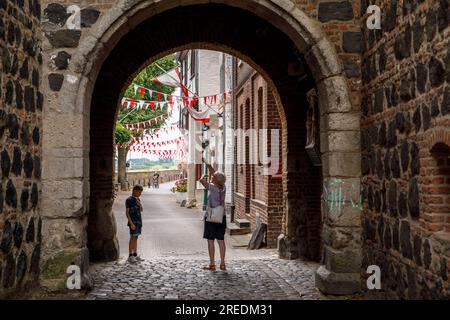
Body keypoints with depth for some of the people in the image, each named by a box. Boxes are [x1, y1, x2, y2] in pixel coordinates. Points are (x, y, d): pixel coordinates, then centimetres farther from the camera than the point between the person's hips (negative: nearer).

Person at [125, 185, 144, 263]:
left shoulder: (138, 199, 12)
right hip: (133, 222, -7)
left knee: (136, 238, 11)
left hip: (139, 221, 7)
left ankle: (135, 255, 16)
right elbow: (127, 212, -12)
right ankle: (130, 256, 0)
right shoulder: (129, 200, -10)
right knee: (132, 238, -5)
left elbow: (141, 210, 14)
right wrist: (131, 223, -18)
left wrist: (139, 204, -7)